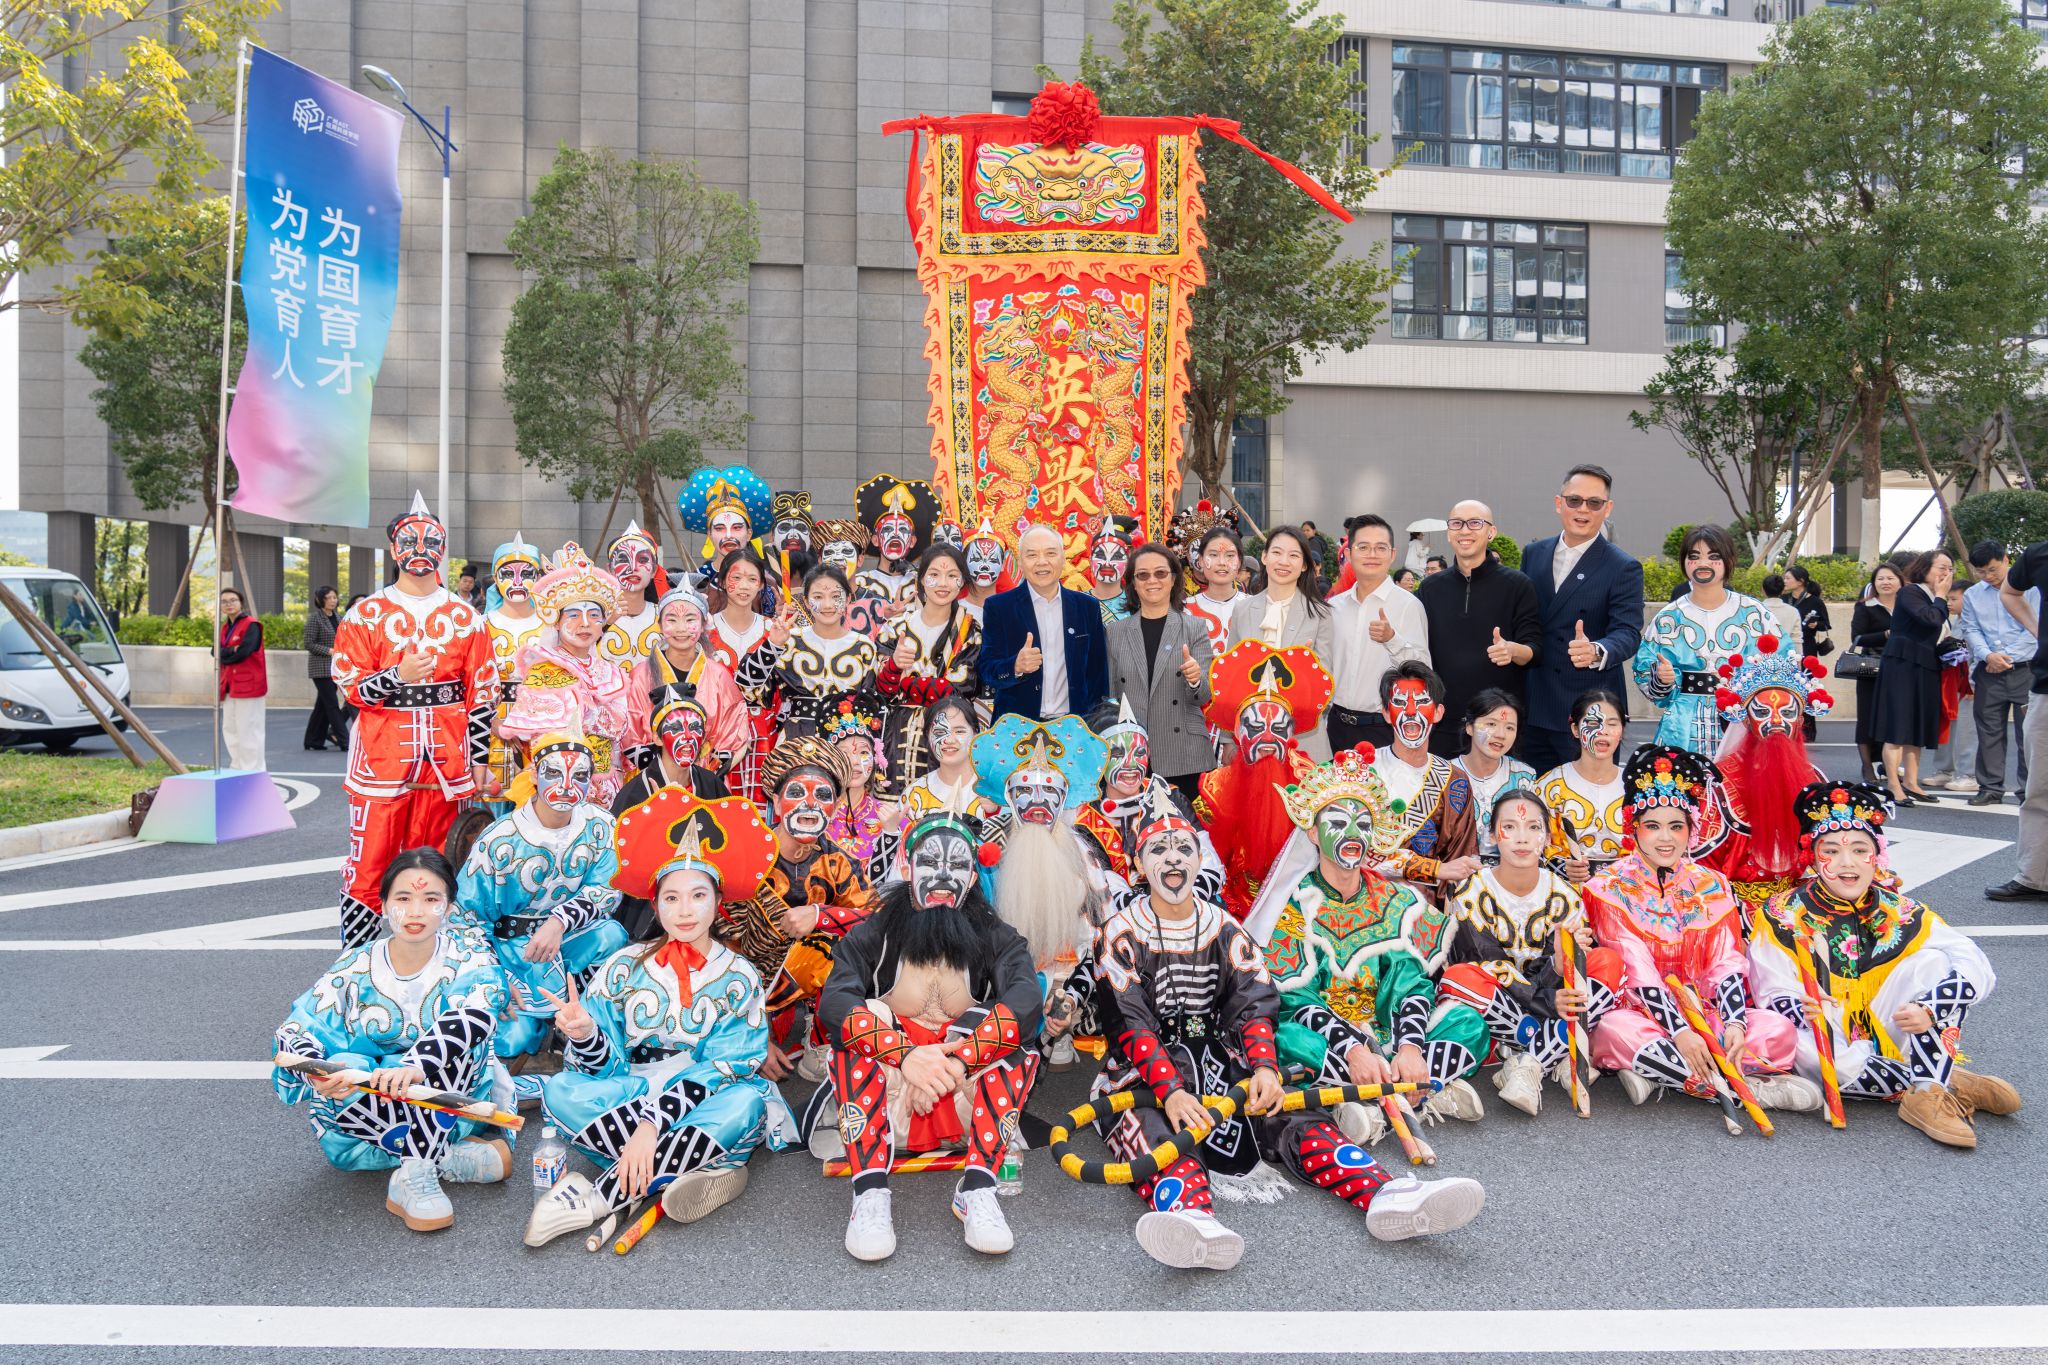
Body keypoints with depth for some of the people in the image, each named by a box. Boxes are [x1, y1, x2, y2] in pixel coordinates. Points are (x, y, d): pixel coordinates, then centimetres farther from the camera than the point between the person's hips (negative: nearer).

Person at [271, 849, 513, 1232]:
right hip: (369, 1108, 2)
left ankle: (413, 1175, -29)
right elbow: (294, 1031, -14)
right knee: (346, 1069, -30)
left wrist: (416, 1065, -50)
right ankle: (449, 1158, -23)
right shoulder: (355, 967, -4)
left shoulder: (468, 960, -10)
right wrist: (315, 1070, -38)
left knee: (458, 1037, -30)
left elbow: (479, 1013, -32)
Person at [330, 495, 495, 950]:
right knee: (368, 868, -1)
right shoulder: (366, 614, 5)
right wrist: (399, 676, -18)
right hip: (381, 757, -1)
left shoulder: (465, 617, 9)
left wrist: (480, 758, 4)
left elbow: (483, 694, 9)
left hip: (446, 759, 2)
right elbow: (350, 686, 0)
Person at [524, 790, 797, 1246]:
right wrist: (584, 1035, -24)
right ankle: (704, 1168, -30)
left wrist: (653, 1122, -26)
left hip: (706, 1103, -1)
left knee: (745, 1100, -34)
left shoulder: (738, 977, 0)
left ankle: (600, 1195, -29)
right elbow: (604, 1066, 0)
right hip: (625, 1097, 2)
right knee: (562, 1089, -26)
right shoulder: (624, 966, 5)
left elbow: (720, 1070, -11)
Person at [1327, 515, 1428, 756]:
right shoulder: (1335, 606, 8)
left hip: (1385, 729, -4)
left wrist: (1392, 639, -30)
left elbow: (1421, 670, -16)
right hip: (1338, 724, 5)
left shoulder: (1408, 605, -8)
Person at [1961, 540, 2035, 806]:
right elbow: (1971, 631, 5)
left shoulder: (2031, 587, 0)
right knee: (1989, 732, 6)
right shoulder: (1972, 595, 11)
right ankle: (1990, 788, 13)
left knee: (2027, 733, -2)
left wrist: (2008, 656, -12)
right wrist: (1987, 655, -13)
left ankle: (2030, 791, 5)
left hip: (2026, 671, -3)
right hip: (1989, 674, 3)